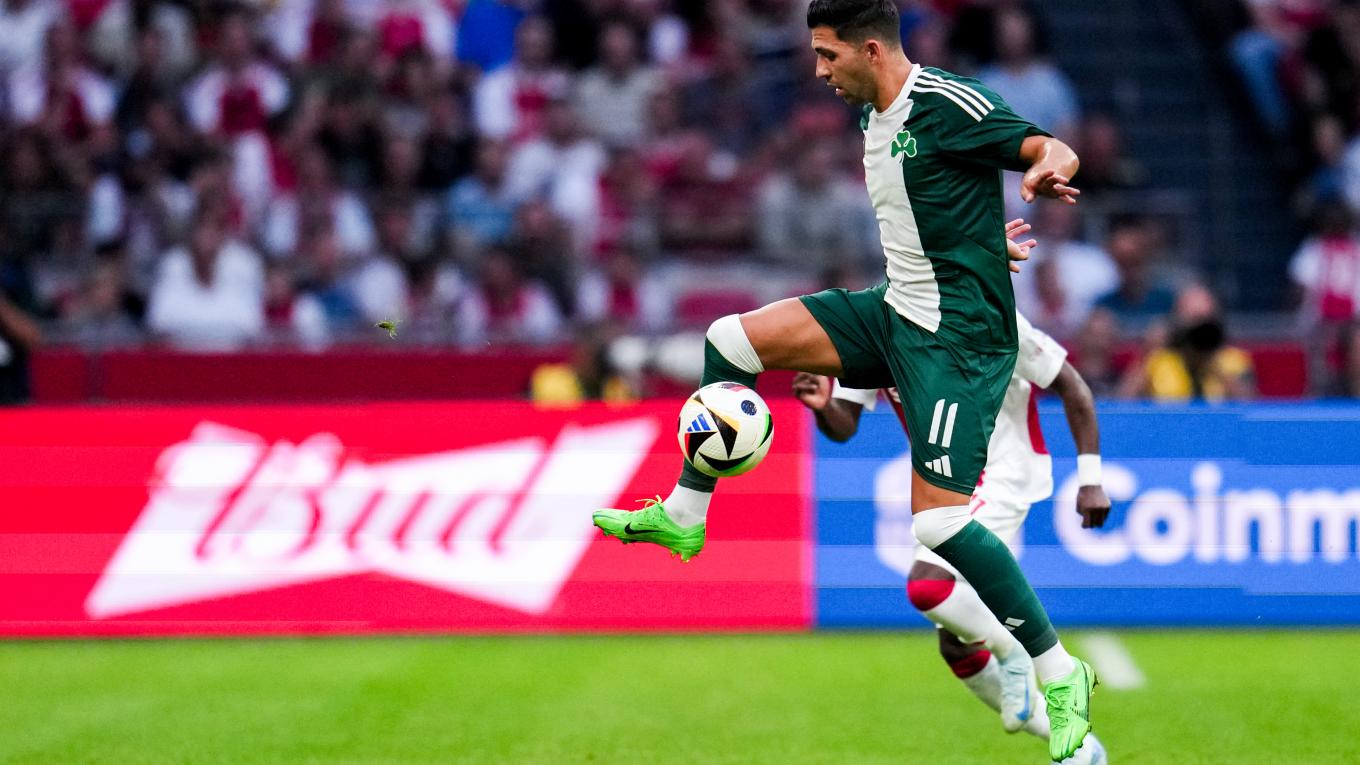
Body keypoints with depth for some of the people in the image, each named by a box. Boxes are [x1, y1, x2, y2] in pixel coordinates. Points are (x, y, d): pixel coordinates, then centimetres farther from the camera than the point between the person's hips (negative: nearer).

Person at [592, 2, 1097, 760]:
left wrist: (1049, 168, -44)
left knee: (937, 519, -17)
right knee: (733, 339, 2)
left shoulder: (947, 105, -16)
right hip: (896, 311, 9)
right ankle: (684, 515, 14)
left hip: (958, 335, -9)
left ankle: (1062, 677, -6)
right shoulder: (875, 117, 12)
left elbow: (1051, 149, -23)